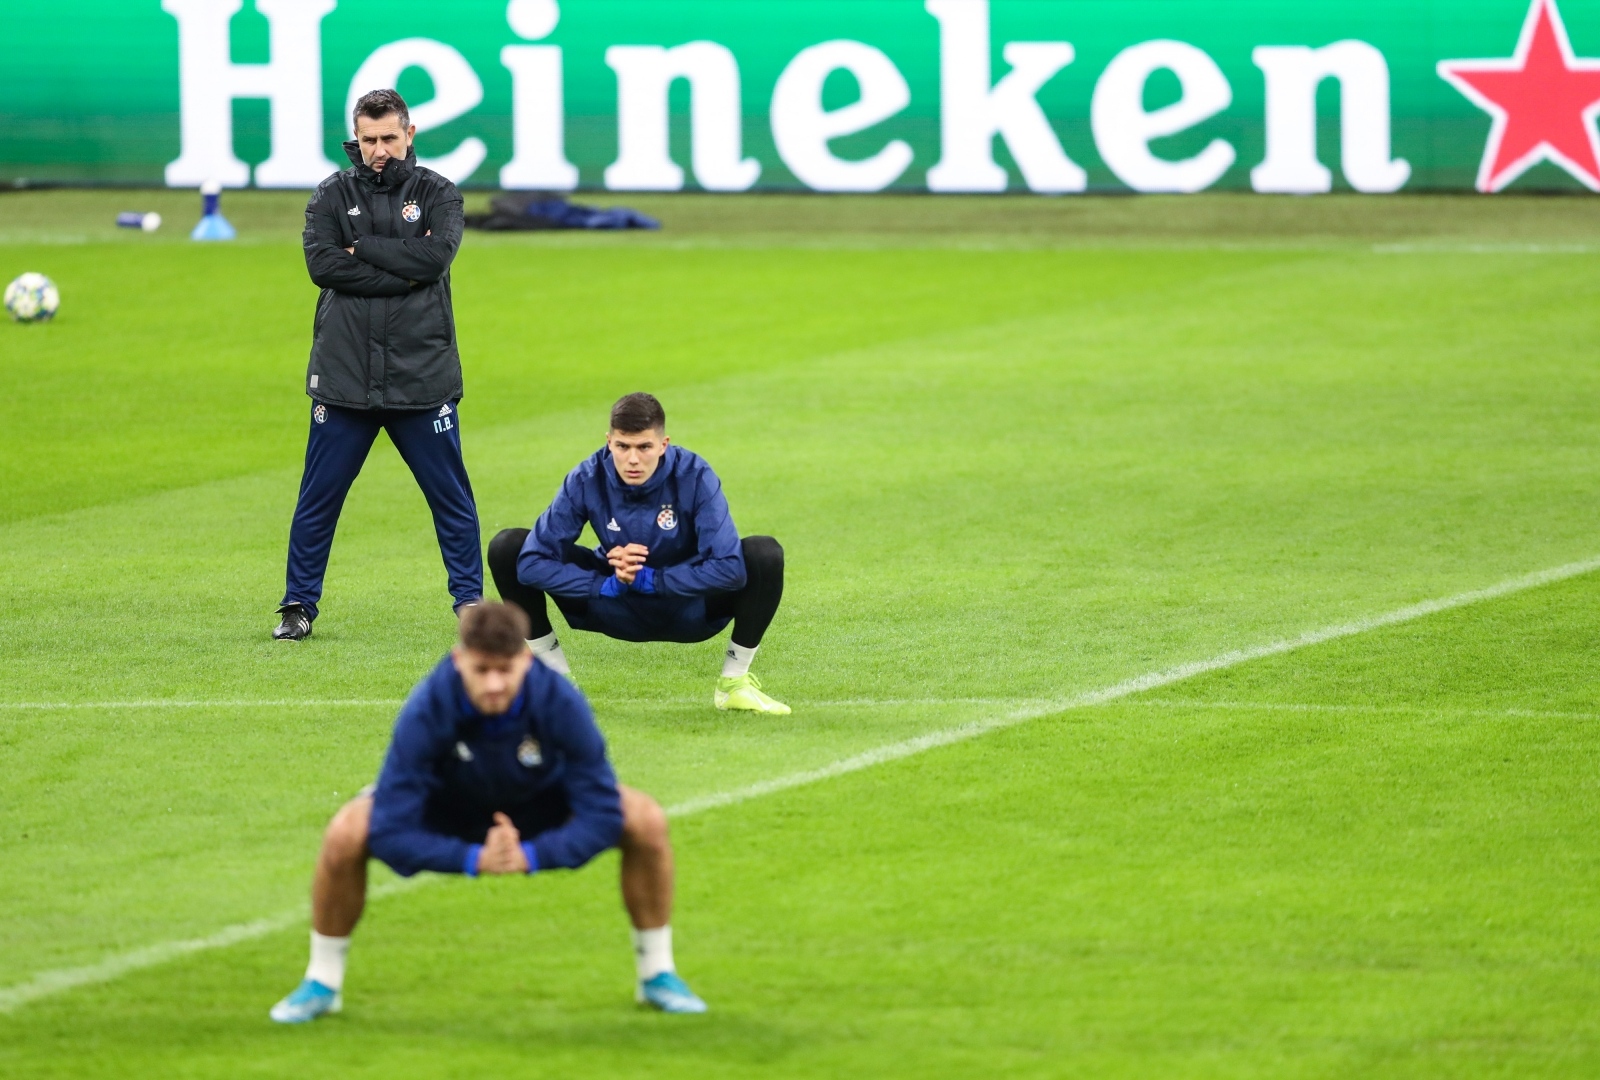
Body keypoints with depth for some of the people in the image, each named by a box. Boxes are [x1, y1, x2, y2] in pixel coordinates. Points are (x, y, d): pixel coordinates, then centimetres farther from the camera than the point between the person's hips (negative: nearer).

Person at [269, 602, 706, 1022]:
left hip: (542, 806, 1)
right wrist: (471, 859, -42)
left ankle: (657, 974, 3)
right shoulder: (426, 712, -35)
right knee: (347, 834, -28)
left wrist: (533, 856, -38)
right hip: (445, 808, -1)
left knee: (645, 821, -21)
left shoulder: (560, 703, -32)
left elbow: (601, 817, -26)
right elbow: (391, 833, -33)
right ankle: (322, 983, -3)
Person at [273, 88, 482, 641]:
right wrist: (400, 275, -13)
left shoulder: (437, 194, 5)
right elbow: (322, 263, -10)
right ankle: (298, 605, 12)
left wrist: (361, 248, -9)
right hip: (344, 378, 0)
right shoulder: (333, 195, 7)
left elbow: (434, 256, -13)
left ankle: (470, 603, 13)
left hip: (422, 379, 0)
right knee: (318, 497, 3)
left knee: (451, 497, 4)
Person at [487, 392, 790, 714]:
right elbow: (532, 564, -22)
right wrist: (607, 584, -30)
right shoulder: (586, 480, -19)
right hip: (615, 606, 1)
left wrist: (649, 579, -30)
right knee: (507, 547, -16)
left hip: (689, 609, -1)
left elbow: (730, 568, -31)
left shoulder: (694, 477, -24)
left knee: (764, 554, -30)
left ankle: (734, 683, -9)